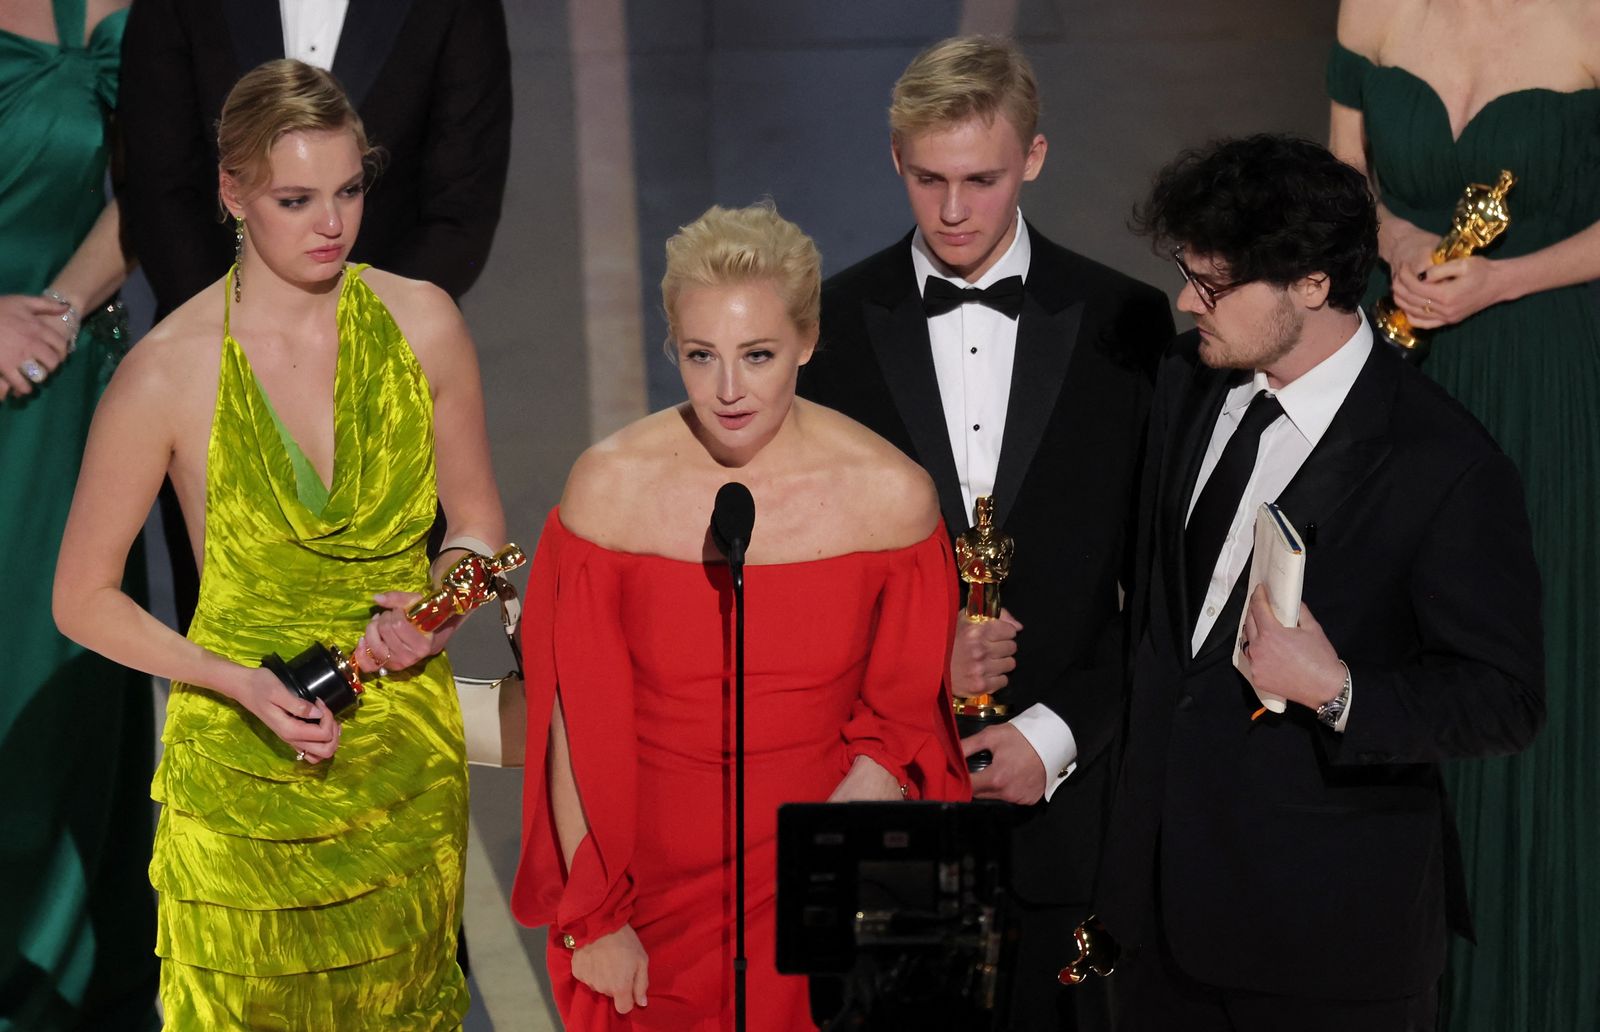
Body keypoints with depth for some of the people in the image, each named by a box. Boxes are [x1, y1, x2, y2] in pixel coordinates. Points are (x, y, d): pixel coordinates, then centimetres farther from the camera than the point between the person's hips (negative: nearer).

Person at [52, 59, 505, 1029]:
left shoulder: (421, 323, -4)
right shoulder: (168, 371, -14)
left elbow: (477, 523, 9)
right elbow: (84, 598, -5)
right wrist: (239, 683, -18)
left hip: (408, 758, 3)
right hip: (245, 770, -3)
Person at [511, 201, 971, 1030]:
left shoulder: (891, 494, -11)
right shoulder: (611, 485, -12)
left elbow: (907, 706, 2)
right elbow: (575, 721, -6)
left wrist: (879, 773, -18)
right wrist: (591, 918, -4)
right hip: (652, 889, 0)